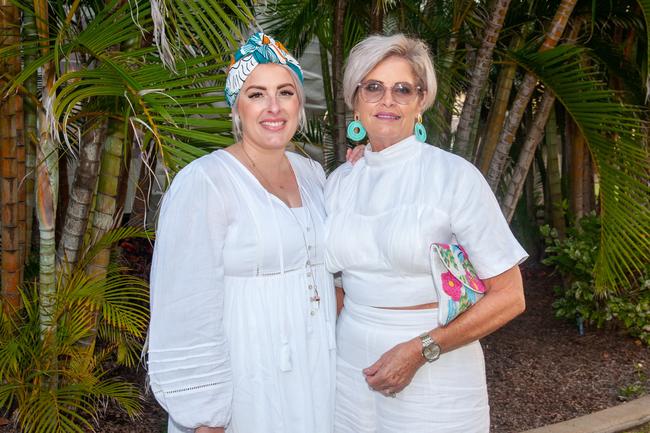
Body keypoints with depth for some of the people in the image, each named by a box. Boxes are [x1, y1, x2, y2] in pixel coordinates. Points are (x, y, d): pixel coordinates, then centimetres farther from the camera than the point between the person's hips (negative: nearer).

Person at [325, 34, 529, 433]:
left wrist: (421, 350, -19)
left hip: (435, 380, -4)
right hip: (350, 369, 4)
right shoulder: (339, 181, 2)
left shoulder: (454, 176, -13)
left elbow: (508, 296, -12)